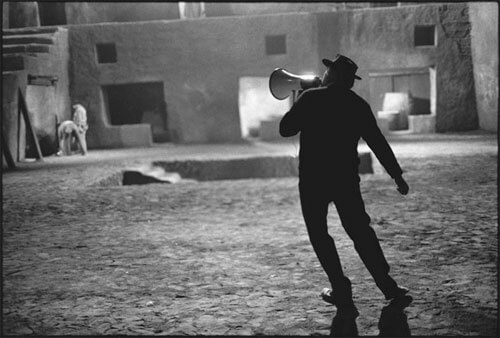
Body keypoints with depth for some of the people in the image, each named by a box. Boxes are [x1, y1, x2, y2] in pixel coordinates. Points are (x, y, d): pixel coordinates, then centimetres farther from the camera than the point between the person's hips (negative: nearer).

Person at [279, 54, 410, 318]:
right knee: (360, 230, 15)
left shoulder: (310, 98, -6)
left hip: (312, 179, -3)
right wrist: (397, 176, 13)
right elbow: (378, 143, 7)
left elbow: (285, 129, -4)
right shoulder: (359, 105, 5)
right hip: (346, 178, 3)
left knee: (319, 233, 10)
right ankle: (387, 286, 17)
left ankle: (341, 291, 6)